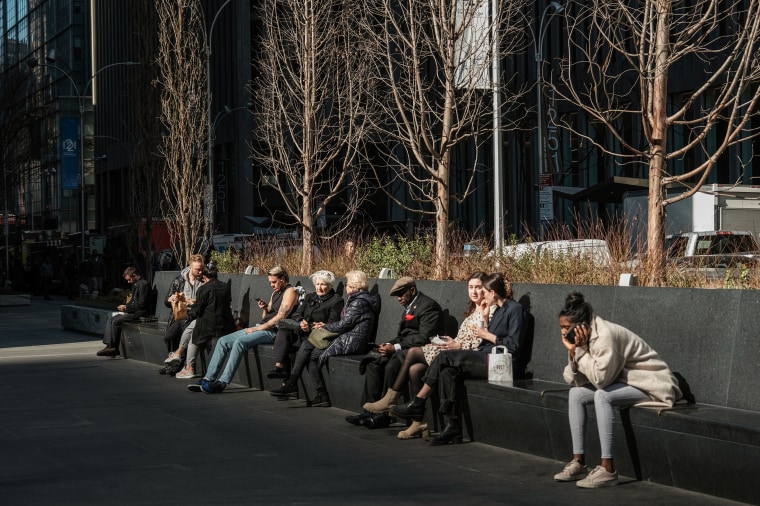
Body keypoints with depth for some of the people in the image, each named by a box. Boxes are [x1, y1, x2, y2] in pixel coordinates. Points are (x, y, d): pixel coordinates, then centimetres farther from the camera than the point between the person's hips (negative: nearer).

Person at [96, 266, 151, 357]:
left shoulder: (143, 284, -14)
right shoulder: (135, 285, 18)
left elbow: (141, 304, -19)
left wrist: (126, 307, -12)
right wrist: (125, 306, 5)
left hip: (139, 313, -11)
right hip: (132, 311, 11)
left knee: (115, 321, -21)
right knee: (110, 319, -2)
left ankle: (115, 348, -12)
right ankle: (109, 345, -10)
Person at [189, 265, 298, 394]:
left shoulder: (290, 292, -6)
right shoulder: (275, 292, 23)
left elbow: (280, 317, -16)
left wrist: (257, 328, -14)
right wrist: (264, 308, -1)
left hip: (273, 331, -9)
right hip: (261, 328, 9)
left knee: (240, 342, -31)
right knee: (223, 341, -3)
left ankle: (222, 382, -30)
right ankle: (208, 379, -7)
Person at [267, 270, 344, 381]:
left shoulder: (336, 301, 3)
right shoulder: (309, 297, 24)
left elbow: (332, 324, -8)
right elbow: (296, 314, 14)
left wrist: (309, 327, -20)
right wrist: (301, 322, -12)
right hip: (302, 332, 6)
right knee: (282, 333, -26)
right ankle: (279, 366, -39)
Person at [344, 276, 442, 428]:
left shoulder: (428, 306, -11)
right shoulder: (409, 307, 20)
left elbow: (424, 338, -19)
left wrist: (395, 347, -20)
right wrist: (389, 345, 0)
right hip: (405, 348, 10)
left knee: (391, 366, -30)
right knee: (373, 363, -8)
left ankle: (384, 416, -22)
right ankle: (369, 410, -10)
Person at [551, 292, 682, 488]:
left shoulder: (605, 336, -26)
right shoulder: (586, 338, 1)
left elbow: (600, 379, -29)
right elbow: (575, 381, -3)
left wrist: (581, 350, -23)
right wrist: (573, 351, -16)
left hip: (652, 384, -9)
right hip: (623, 382, 9)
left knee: (602, 396, -31)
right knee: (575, 394, -3)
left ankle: (608, 469, -30)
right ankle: (579, 462, -5)